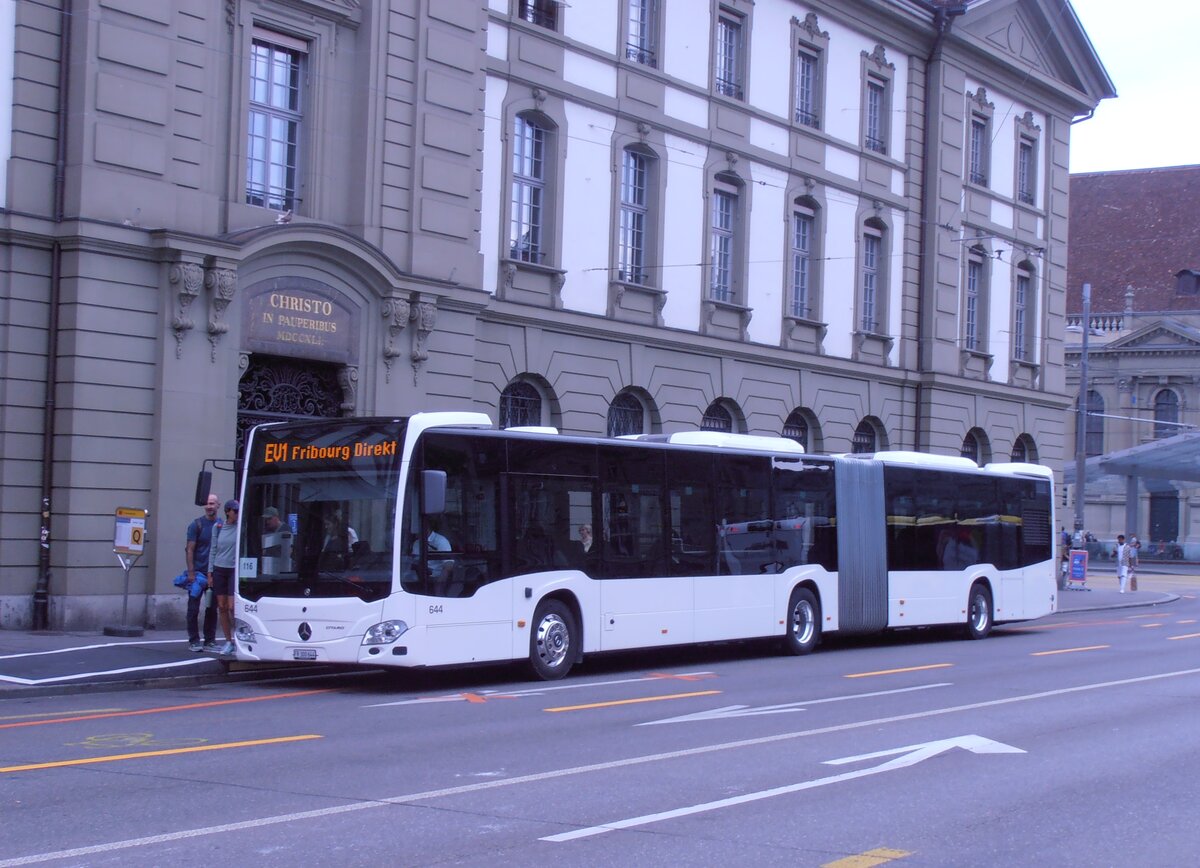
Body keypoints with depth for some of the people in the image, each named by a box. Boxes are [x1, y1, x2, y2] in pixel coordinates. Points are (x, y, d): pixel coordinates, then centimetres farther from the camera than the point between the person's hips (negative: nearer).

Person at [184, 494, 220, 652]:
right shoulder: (197, 525, -1)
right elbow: (190, 550, -3)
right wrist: (191, 573, -10)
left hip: (215, 573, 3)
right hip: (198, 573, -3)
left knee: (212, 608, 7)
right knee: (194, 608, 0)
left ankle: (210, 641, 14)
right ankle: (194, 641, 6)